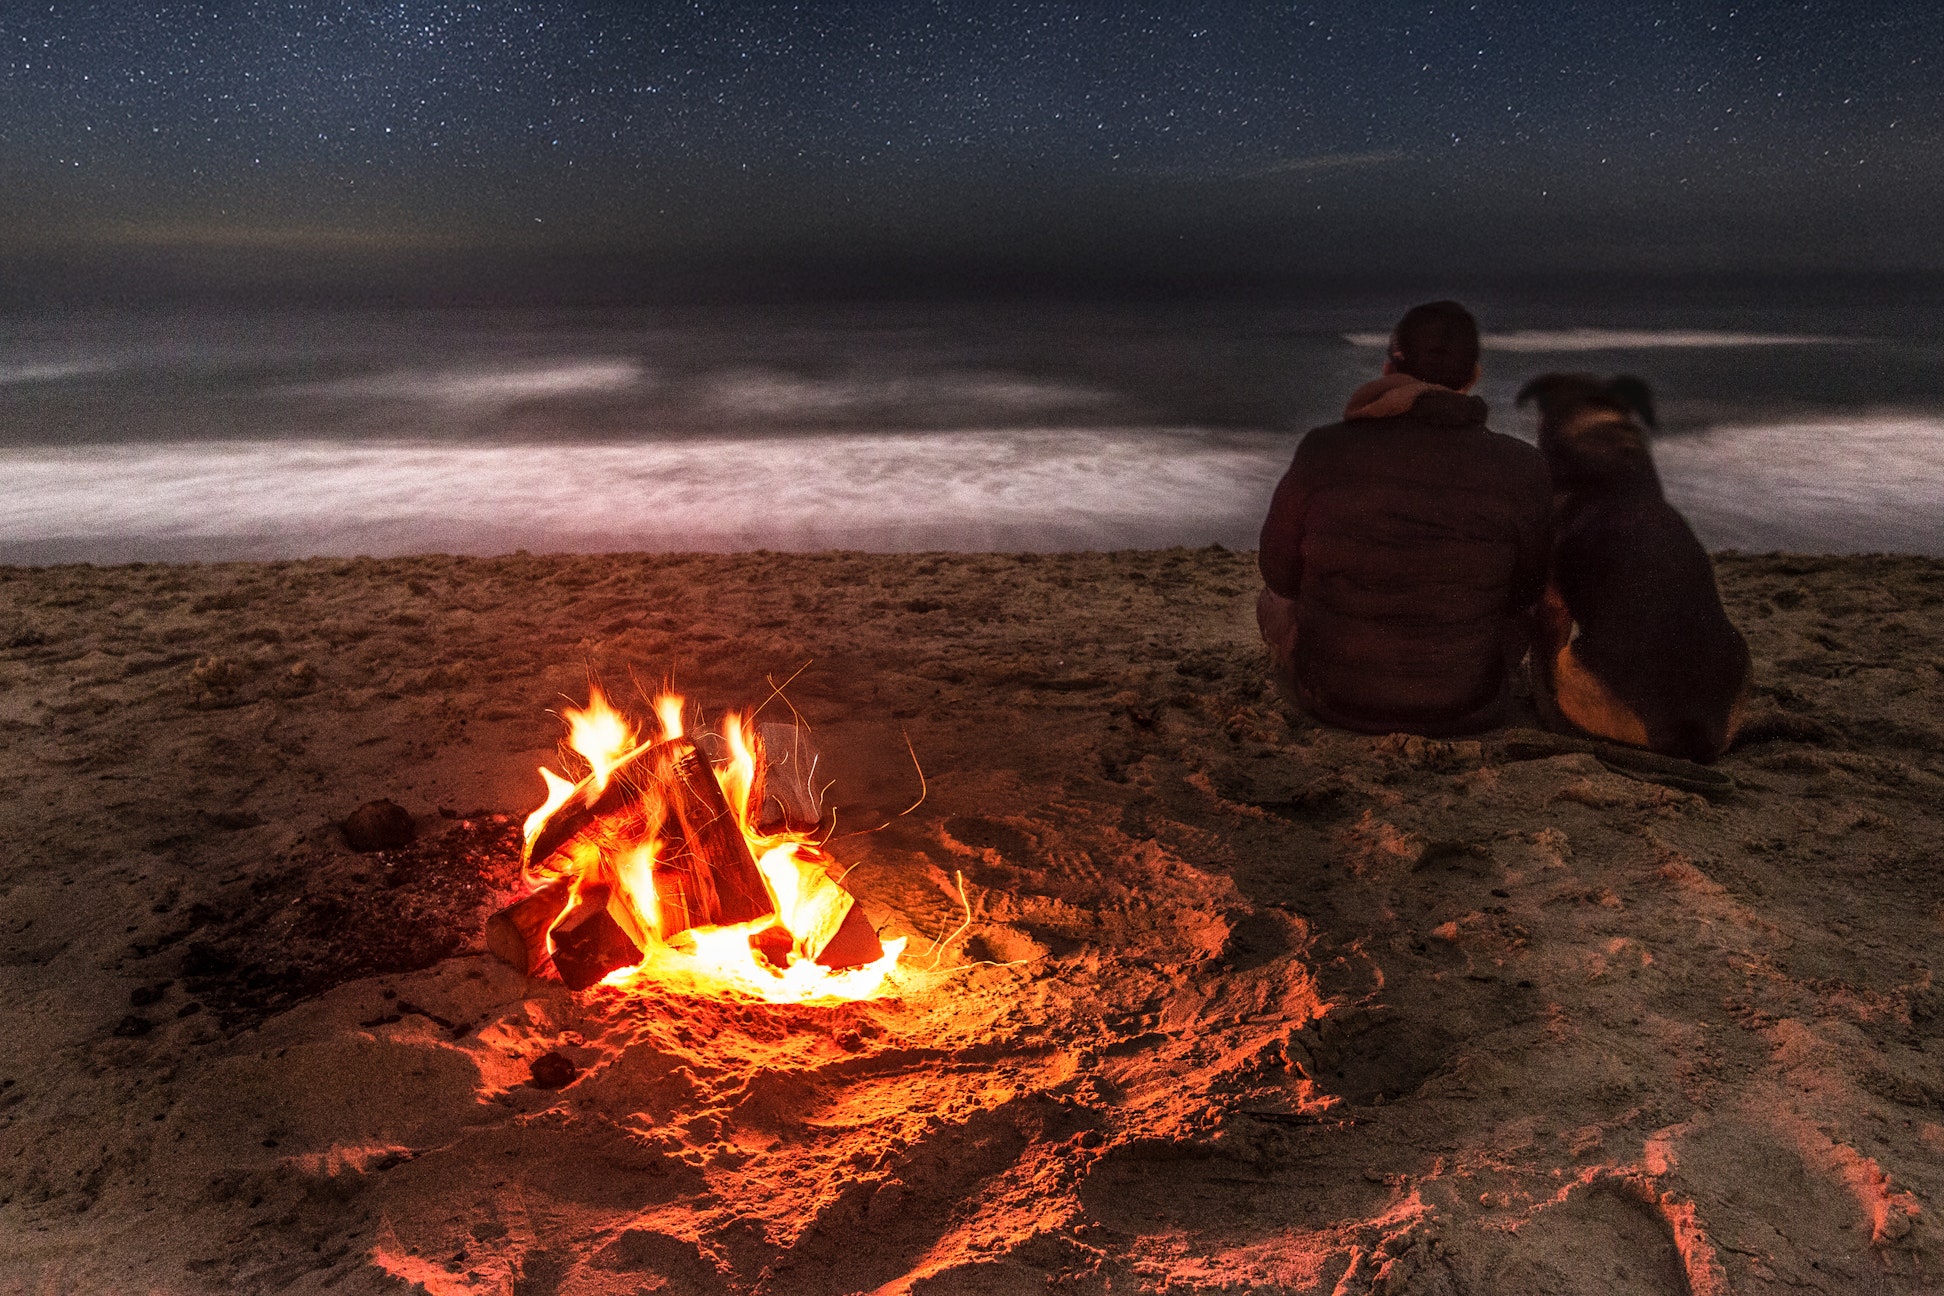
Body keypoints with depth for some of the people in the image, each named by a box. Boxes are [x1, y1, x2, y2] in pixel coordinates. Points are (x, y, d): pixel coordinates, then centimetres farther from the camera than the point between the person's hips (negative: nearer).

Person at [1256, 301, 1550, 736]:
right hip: (1465, 708, 1)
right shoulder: (1520, 468, -14)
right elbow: (1528, 588, 1)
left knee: (1275, 598, 33)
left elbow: (1279, 572, -4)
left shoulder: (1323, 451, -17)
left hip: (1332, 699, -1)